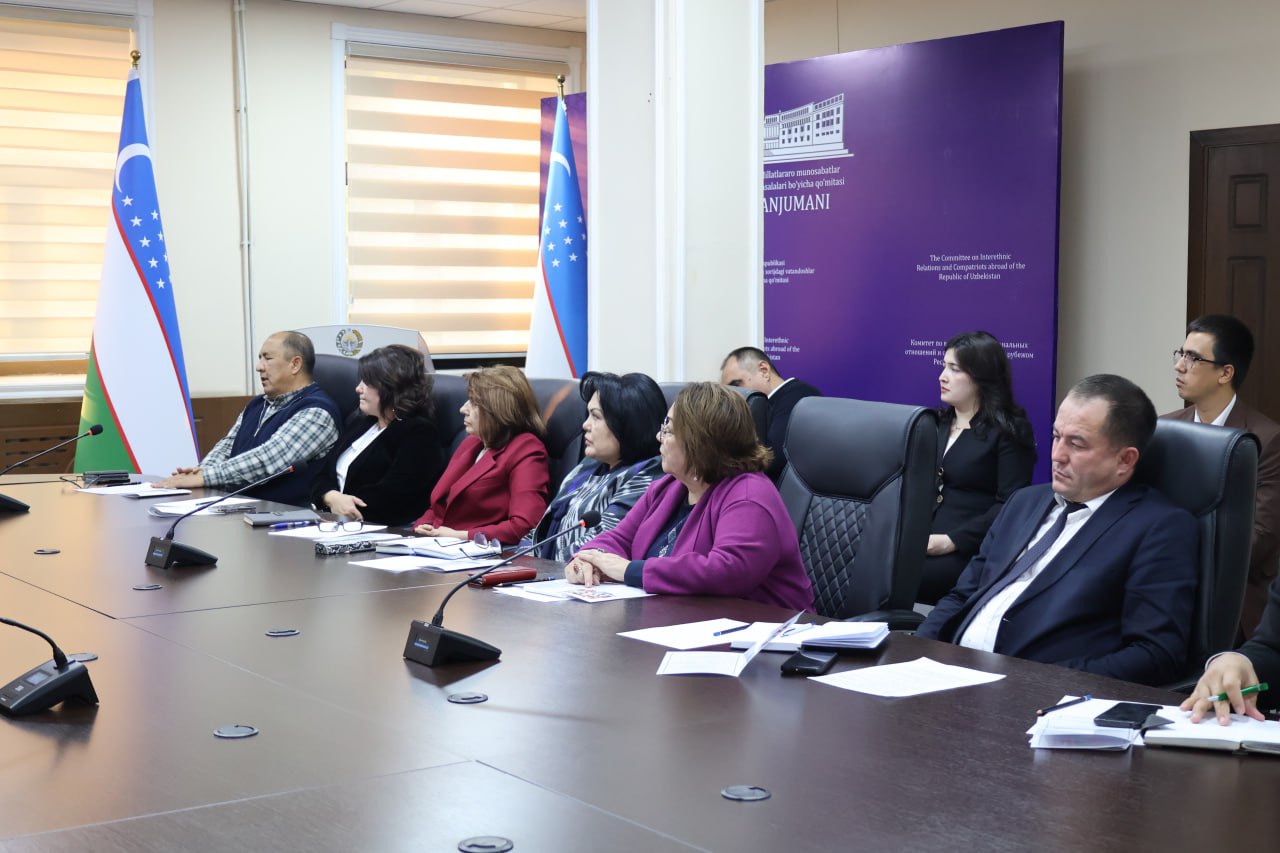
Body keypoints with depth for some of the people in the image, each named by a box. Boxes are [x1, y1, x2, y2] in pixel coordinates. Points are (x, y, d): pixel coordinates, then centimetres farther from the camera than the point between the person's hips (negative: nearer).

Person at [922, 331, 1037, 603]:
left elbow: (1010, 506, -9)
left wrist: (951, 540, -17)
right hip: (920, 540, 5)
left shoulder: (1009, 430, 0)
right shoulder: (937, 423, 19)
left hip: (968, 551, -5)